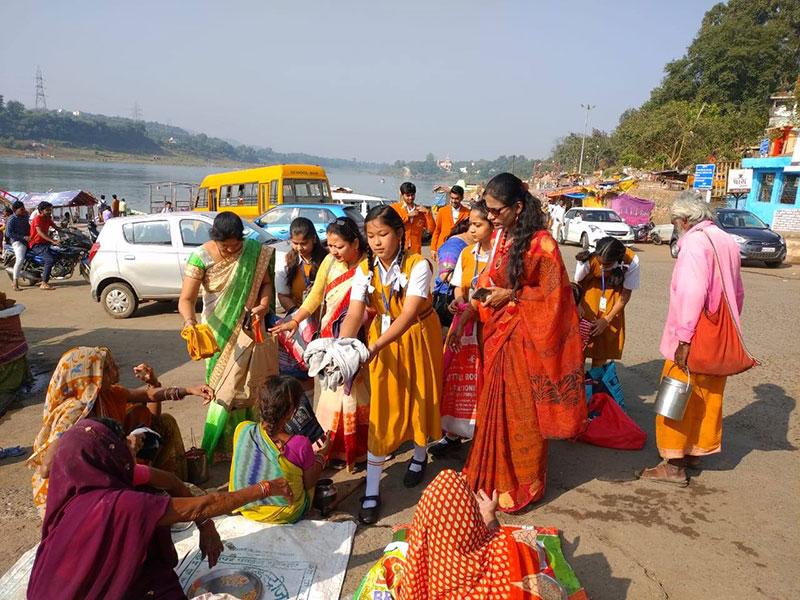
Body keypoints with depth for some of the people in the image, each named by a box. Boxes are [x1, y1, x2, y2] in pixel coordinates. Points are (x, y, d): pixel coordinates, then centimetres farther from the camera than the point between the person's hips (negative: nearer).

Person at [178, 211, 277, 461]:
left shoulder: (254, 251, -7)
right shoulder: (201, 257, -16)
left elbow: (266, 283, 3)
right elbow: (186, 299, -20)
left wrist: (264, 304, -16)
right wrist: (189, 320, -40)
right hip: (220, 331, -2)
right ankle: (223, 445, 16)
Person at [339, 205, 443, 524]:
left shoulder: (418, 265, -23)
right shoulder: (364, 270, -11)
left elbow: (408, 315, -33)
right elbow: (354, 315, -21)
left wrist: (374, 347, -45)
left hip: (418, 337, -2)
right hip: (382, 338, 2)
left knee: (420, 397, 12)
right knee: (382, 407, 1)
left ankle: (419, 455, 43)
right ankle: (372, 491, 7)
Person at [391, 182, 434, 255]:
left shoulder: (420, 210, 12)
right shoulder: (395, 207, 5)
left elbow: (431, 229, 7)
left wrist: (428, 213, -4)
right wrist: (408, 216, -11)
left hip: (415, 251, 2)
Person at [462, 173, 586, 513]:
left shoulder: (541, 243, -16)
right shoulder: (501, 238, 7)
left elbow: (553, 294, -14)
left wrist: (511, 295, -18)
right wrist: (486, 291, 2)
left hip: (524, 337, -7)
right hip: (497, 332, 7)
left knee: (520, 411, 5)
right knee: (494, 406, 15)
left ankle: (523, 484, 24)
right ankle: (493, 473, 33)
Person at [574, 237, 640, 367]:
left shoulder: (631, 262, -32)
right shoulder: (588, 259, -34)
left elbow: (626, 295, -18)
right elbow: (577, 284, -15)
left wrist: (607, 319, -20)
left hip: (614, 288, 1)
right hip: (591, 286, -1)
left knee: (606, 334, 0)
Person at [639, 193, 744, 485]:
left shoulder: (695, 241, -16)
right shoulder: (727, 242, 11)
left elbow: (692, 292, -26)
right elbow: (738, 293, 16)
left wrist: (684, 337, -24)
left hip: (693, 340, -9)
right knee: (707, 395, 18)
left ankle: (674, 465, 9)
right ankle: (696, 451, 33)